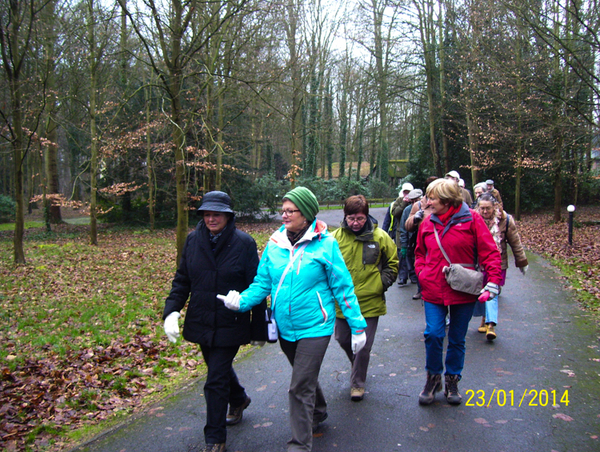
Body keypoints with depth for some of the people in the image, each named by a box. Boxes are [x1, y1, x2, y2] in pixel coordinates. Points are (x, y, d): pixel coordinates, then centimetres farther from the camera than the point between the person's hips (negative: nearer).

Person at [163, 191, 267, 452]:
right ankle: (239, 400, 54)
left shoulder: (244, 243, -12)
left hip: (230, 325, -5)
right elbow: (182, 280, 6)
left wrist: (259, 328, -5)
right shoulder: (193, 240, -1)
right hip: (200, 323, 5)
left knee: (216, 381, -2)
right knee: (219, 368, 24)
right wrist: (171, 311, -8)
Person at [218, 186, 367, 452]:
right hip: (285, 328, 5)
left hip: (314, 327, -5)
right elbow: (263, 282, 1)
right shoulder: (275, 243, -1)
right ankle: (318, 412, 52)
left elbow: (343, 287, -7)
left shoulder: (325, 244, -12)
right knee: (305, 376, 25)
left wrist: (358, 326, -6)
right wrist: (243, 301, -18)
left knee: (300, 388, -6)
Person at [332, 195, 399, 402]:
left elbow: (392, 263, 7)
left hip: (370, 303, -2)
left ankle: (358, 383, 26)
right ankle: (358, 367, 47)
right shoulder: (335, 237, -5)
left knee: (363, 346, 5)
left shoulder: (380, 237, -5)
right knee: (343, 340, 16)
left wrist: (382, 283, -3)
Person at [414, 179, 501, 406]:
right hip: (433, 291, 2)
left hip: (463, 292, -2)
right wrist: (421, 274, 2)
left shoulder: (471, 219, -7)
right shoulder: (428, 223, 4)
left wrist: (493, 281, -15)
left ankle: (452, 381, 30)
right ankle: (433, 378, 17)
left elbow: (489, 251, -7)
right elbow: (420, 252, 18)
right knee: (433, 334, -6)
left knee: (457, 339, 11)